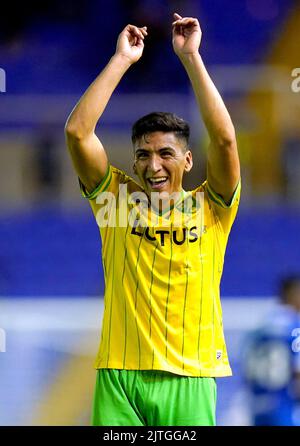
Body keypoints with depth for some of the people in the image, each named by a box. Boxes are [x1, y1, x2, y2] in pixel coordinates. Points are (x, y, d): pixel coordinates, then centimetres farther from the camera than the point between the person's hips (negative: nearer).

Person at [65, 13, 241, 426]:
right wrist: (121, 60, 0)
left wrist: (191, 56, -6)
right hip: (120, 374, 1)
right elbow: (77, 131, -1)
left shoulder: (210, 207, 6)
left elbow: (224, 139, -9)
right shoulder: (117, 198, 9)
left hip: (189, 376, -1)